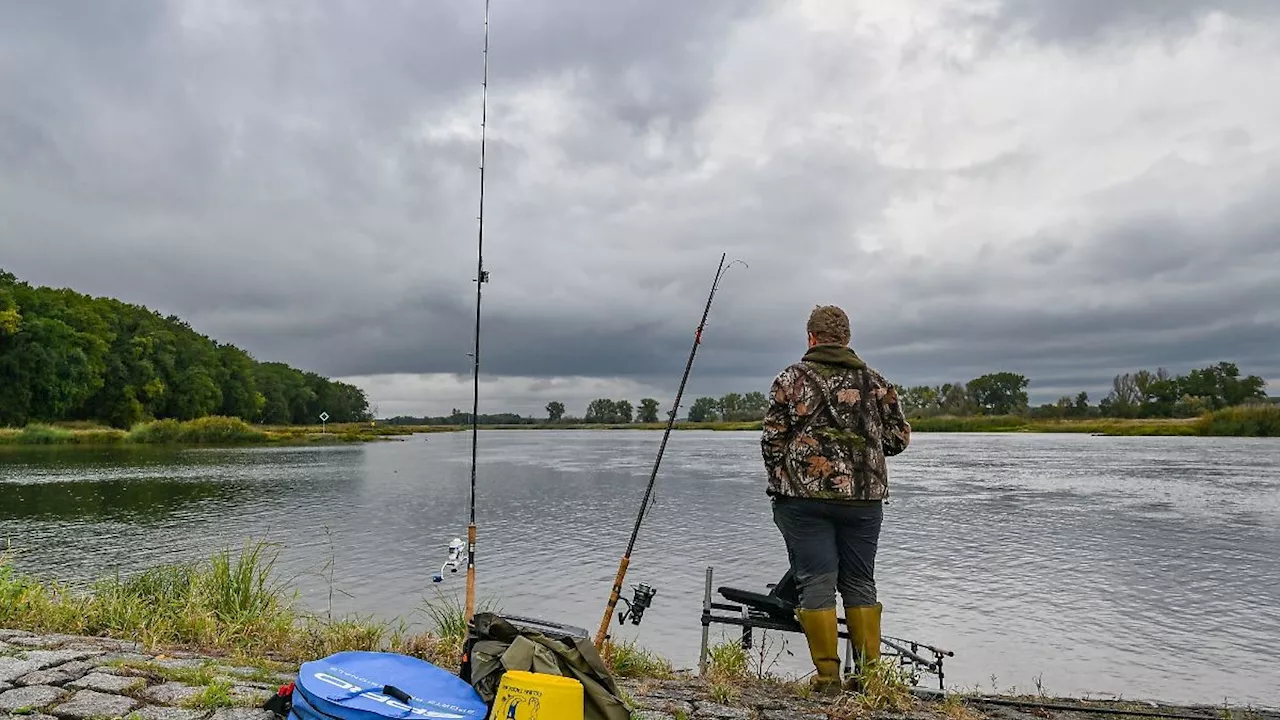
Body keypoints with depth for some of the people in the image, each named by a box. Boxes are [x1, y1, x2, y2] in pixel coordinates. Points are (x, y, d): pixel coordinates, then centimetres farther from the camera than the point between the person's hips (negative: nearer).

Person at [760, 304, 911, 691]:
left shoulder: (791, 377, -1)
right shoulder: (875, 381, 8)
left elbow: (772, 438, -3)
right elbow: (899, 437, 9)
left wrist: (779, 483, 10)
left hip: (804, 496, -3)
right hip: (864, 498, 3)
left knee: (817, 583, 3)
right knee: (860, 583, 13)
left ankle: (828, 676, 6)